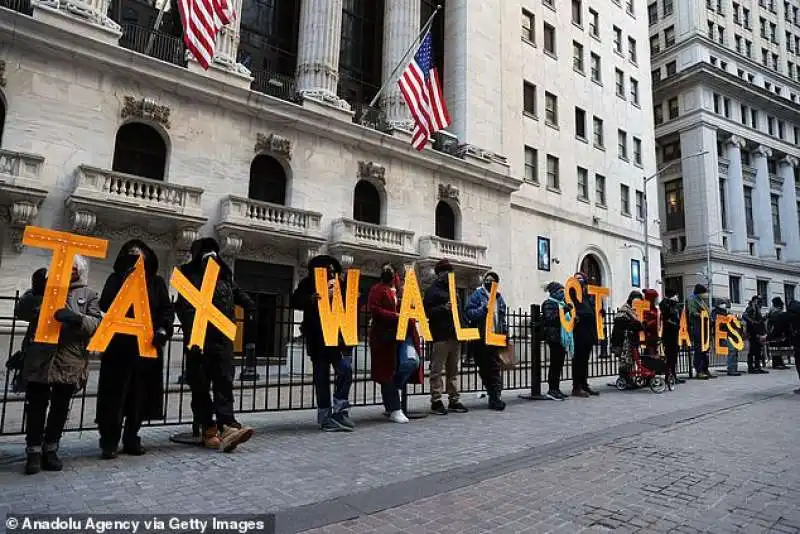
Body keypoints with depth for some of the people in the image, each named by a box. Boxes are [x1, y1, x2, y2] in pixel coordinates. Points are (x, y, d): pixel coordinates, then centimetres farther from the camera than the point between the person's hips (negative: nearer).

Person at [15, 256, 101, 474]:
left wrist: (76, 318, -23)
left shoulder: (88, 294, 8)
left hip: (71, 362, 0)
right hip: (40, 359, 0)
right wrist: (35, 292, -13)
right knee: (36, 407, 1)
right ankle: (34, 452, 15)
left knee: (60, 409, 8)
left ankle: (50, 450, 23)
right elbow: (21, 313, 3)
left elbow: (95, 323, -3)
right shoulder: (45, 288, 12)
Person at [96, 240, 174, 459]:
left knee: (140, 394, 5)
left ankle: (131, 439, 16)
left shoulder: (156, 281, 12)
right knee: (115, 394, -2)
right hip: (119, 345, -1)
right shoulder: (116, 279, 9)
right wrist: (125, 282, -14)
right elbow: (105, 305, -5)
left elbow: (167, 309, 6)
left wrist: (163, 329, -11)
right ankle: (109, 441, 6)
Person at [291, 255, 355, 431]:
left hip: (339, 336, 3)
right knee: (322, 377, 3)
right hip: (318, 338, -3)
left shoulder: (340, 284, 13)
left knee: (345, 371, -9)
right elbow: (295, 302, -11)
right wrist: (311, 299, -30)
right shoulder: (308, 284, 3)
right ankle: (325, 417, 11)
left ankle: (340, 411, 5)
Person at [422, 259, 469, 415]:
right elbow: (427, 311, -9)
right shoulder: (433, 290, 0)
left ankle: (454, 400, 15)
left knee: (453, 369, 10)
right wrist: (443, 308, -21)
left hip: (455, 335, 7)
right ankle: (436, 401, 1)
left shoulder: (452, 289, 21)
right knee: (437, 369, -5)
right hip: (441, 336, -7)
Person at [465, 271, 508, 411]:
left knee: (495, 368, -4)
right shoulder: (477, 294, 1)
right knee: (484, 368, 4)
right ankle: (494, 396, 17)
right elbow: (468, 313, -9)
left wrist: (505, 333, 14)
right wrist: (483, 310, -22)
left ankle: (495, 397, -5)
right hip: (481, 338, -3)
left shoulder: (499, 297, 16)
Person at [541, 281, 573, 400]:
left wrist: (571, 316, 13)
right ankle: (552, 390, -3)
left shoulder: (561, 303, 21)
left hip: (563, 337, 9)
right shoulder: (549, 303, -5)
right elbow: (550, 318, -19)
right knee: (555, 363, -7)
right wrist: (564, 310, -24)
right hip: (554, 337, -9)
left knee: (559, 363, 9)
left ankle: (556, 388, 15)